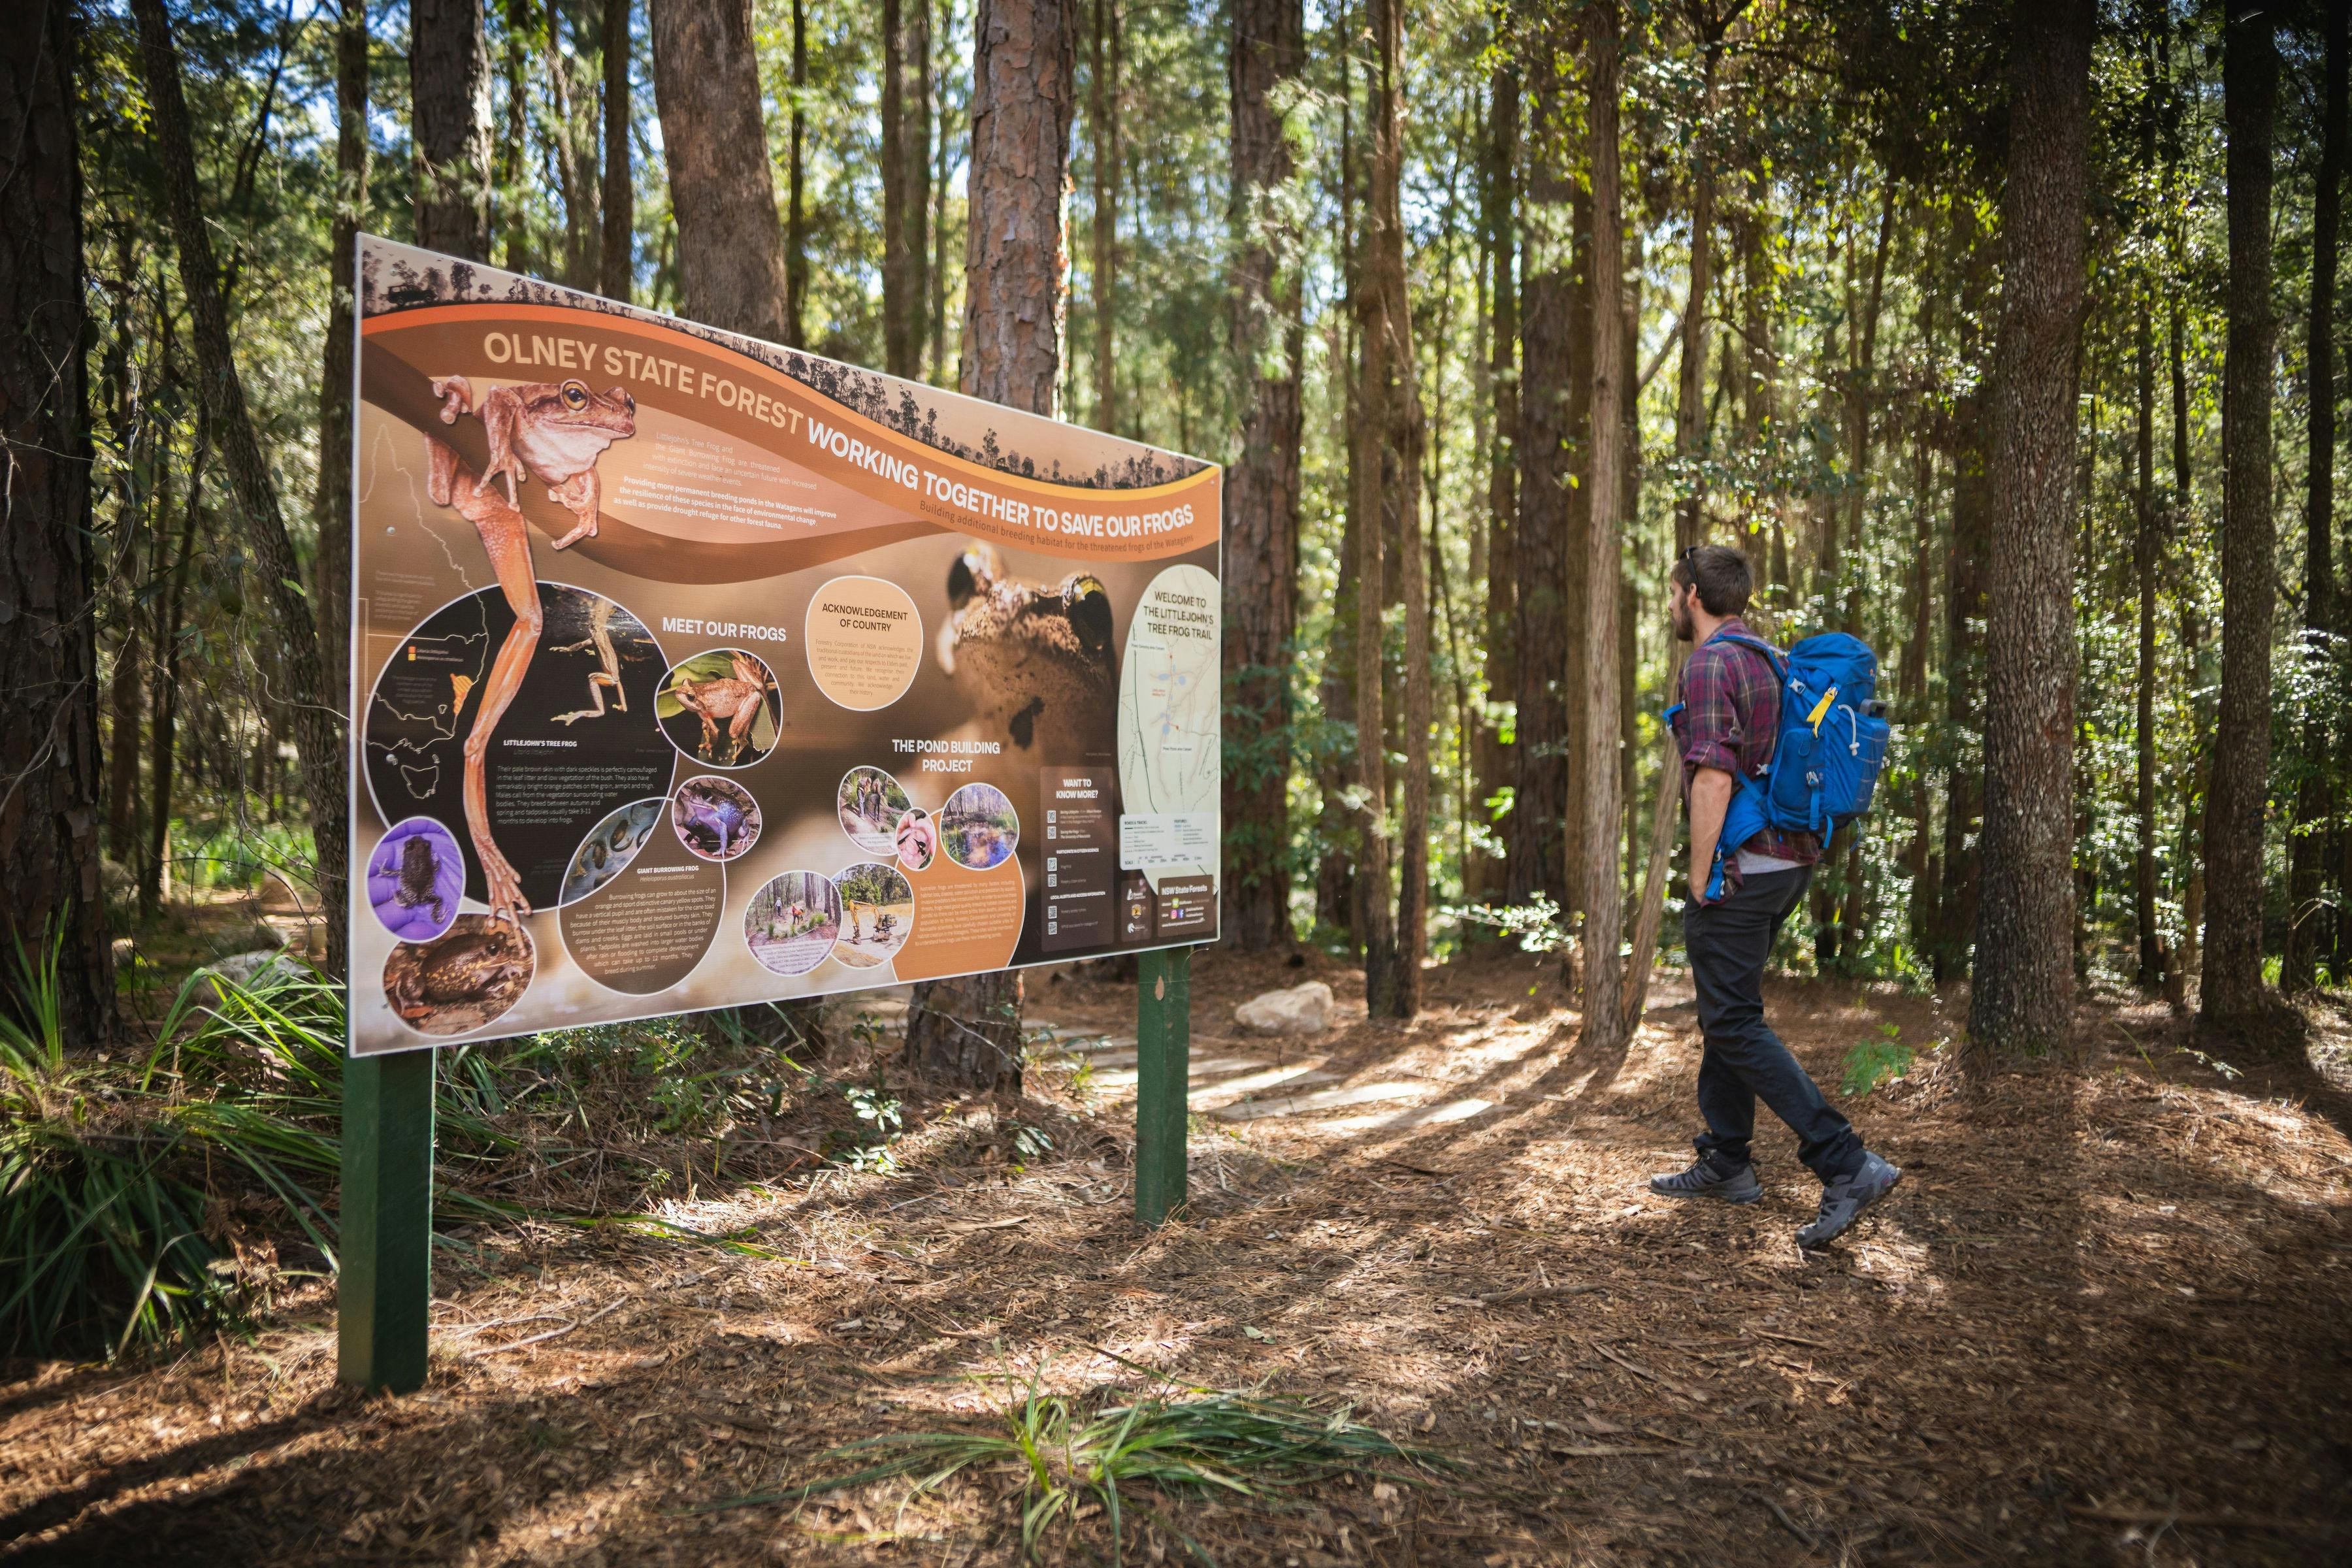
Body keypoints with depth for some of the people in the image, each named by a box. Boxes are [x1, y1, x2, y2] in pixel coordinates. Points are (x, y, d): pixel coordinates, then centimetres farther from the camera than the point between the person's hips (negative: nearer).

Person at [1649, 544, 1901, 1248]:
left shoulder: (1712, 663, -15)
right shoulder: (1767, 660, 15)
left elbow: (1713, 776, -24)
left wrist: (1700, 873, -16)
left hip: (1740, 866, -10)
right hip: (1788, 860, 10)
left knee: (1736, 1024, -5)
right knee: (1725, 1011, 17)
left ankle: (1847, 1165, -9)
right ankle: (1725, 1162, 25)